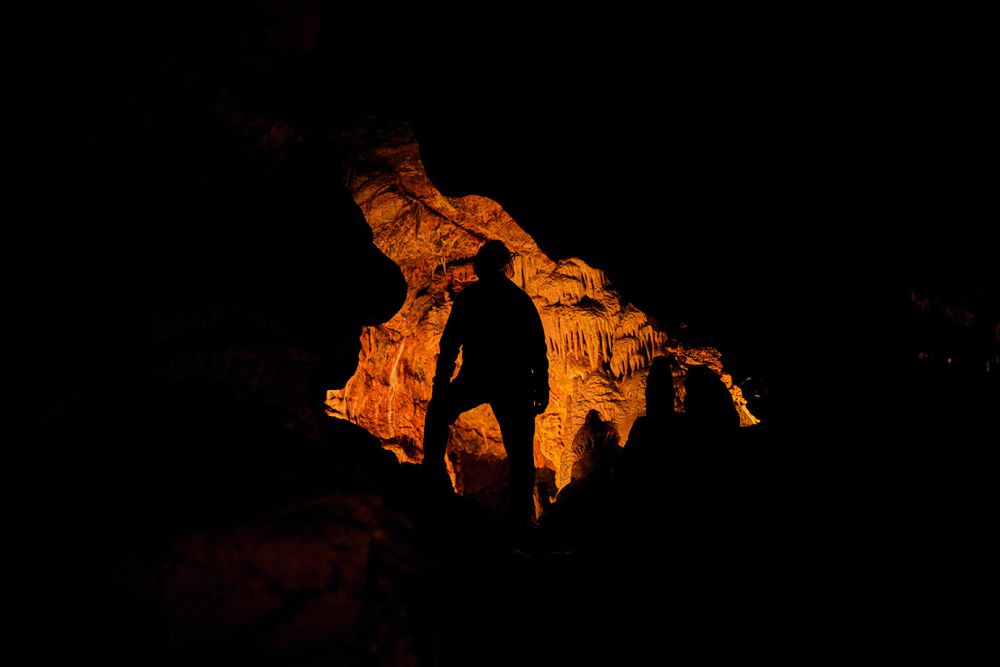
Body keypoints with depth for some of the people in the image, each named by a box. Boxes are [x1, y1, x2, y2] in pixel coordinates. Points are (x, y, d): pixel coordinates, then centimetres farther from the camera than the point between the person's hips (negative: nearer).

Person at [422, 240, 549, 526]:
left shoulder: (469, 296, 6)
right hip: (515, 385, 1)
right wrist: (541, 388, 7)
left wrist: (441, 381, 4)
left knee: (438, 411, 25)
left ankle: (433, 470, 12)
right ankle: (521, 515, -3)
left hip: (475, 379, -1)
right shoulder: (521, 299, 11)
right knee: (520, 452, 4)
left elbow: (450, 341, 1)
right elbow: (538, 348, 6)